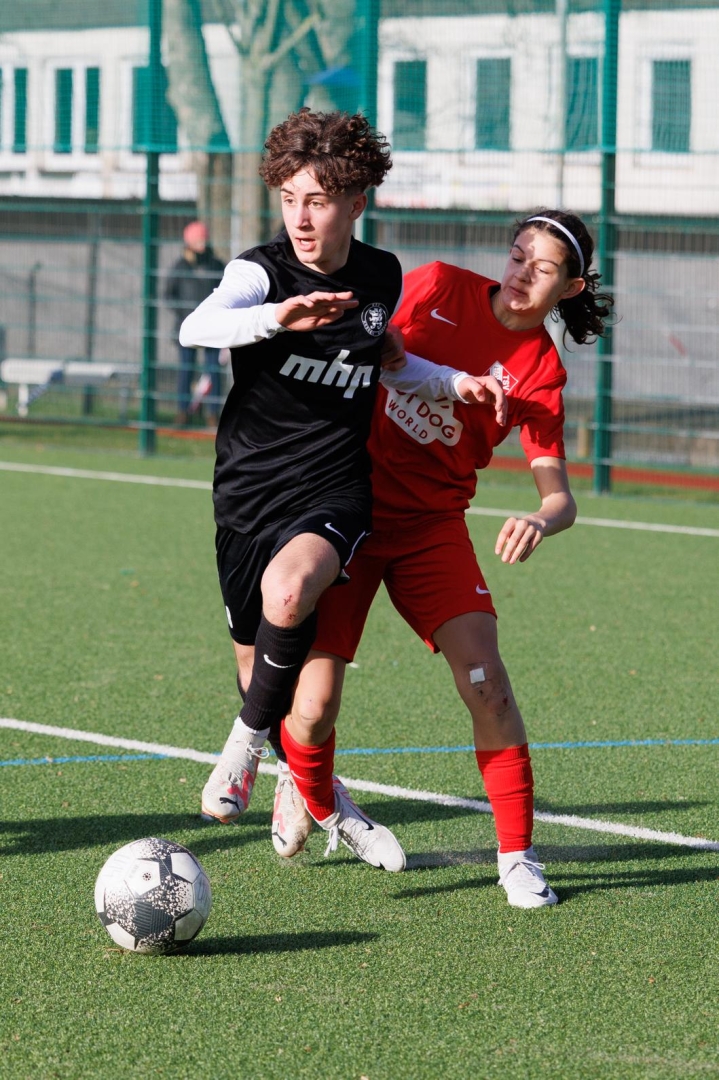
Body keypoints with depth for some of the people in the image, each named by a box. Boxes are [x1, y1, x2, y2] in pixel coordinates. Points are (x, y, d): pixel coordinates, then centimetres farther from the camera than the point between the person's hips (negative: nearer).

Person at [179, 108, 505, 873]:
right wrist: (277, 317, -48)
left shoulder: (382, 278, 4)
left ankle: (250, 739, -12)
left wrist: (454, 381, 13)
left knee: (288, 594, -35)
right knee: (264, 671, 10)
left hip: (337, 493, 0)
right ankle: (325, 803, 37)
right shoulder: (261, 272, -9)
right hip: (250, 495, 0)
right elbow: (196, 329, -32)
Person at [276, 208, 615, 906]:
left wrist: (540, 521, -39)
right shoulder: (441, 287, -4)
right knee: (314, 707, -9)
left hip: (432, 527, 0)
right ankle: (312, 800, 27)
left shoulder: (540, 373, -7)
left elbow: (558, 494, -18)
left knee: (486, 683, -16)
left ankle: (517, 856, 1)